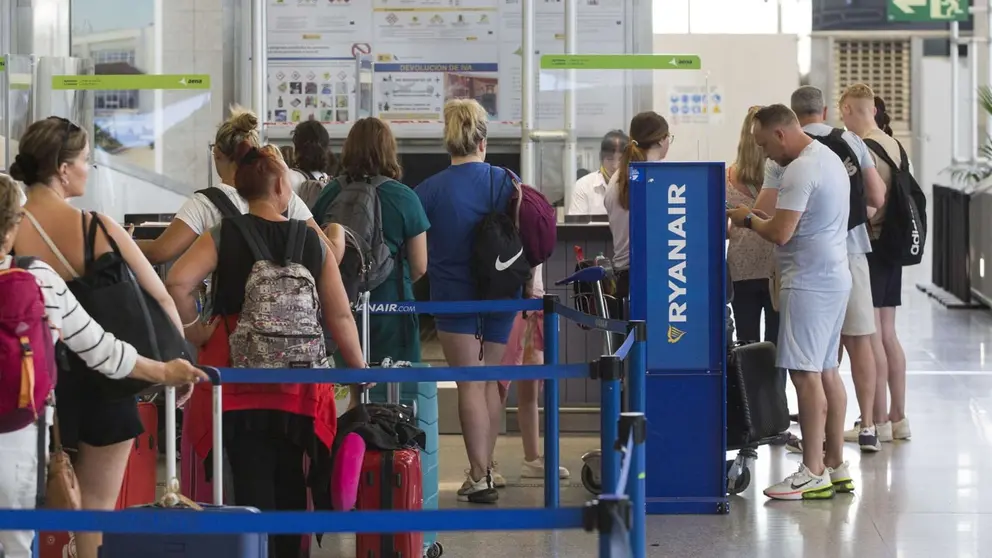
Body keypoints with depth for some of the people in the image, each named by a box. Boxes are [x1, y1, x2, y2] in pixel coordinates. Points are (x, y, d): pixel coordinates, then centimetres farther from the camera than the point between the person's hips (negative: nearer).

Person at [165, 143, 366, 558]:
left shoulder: (223, 236, -3)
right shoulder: (312, 241, 1)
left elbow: (178, 282, -18)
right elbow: (340, 315, 1)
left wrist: (196, 329, -3)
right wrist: (359, 371, 12)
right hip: (298, 384, 2)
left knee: (252, 483, -1)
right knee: (288, 482, 16)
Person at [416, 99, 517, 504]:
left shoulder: (429, 191, -9)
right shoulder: (506, 182, -3)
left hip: (453, 297, -2)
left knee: (470, 384, 1)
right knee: (492, 382, 15)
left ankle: (479, 476, -3)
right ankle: (487, 468, 21)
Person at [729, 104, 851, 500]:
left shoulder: (801, 170, -17)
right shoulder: (828, 159, 17)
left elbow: (780, 233, -21)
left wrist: (748, 219, -4)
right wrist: (763, 217, 15)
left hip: (810, 283, -11)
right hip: (834, 278, 11)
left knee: (806, 375, -10)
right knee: (826, 372, 14)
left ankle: (813, 473, -10)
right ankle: (836, 466, 18)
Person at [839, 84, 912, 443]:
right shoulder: (896, 147, 9)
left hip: (868, 246, -8)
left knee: (870, 336, -3)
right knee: (888, 335, 13)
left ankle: (879, 421, -1)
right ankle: (898, 418, 17)